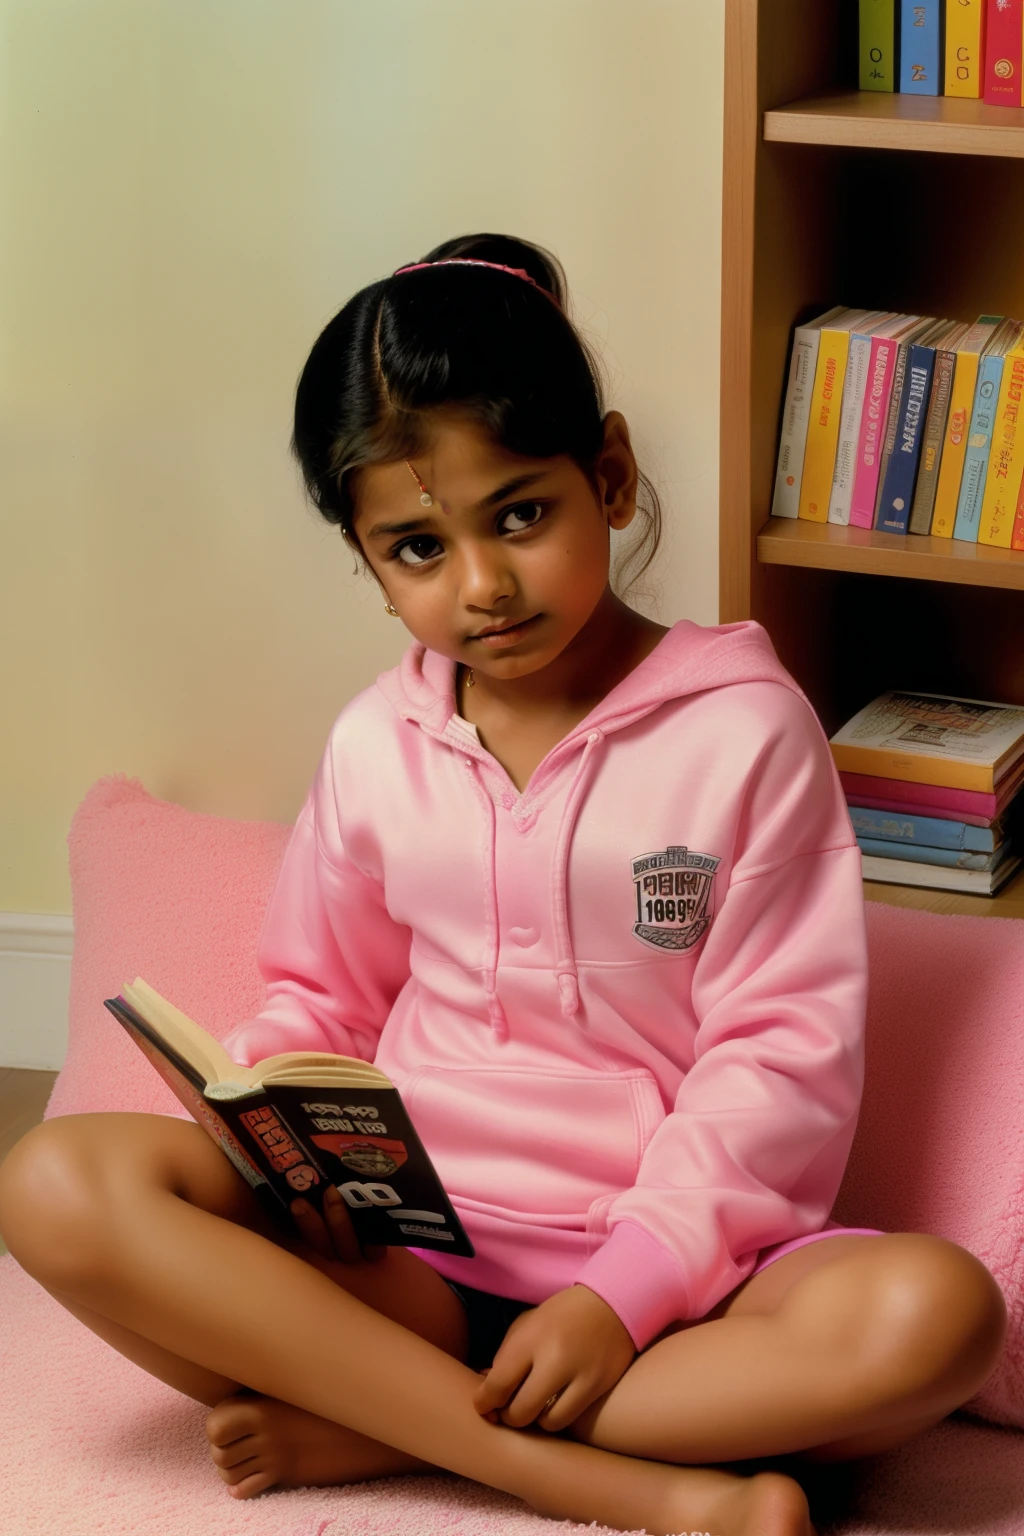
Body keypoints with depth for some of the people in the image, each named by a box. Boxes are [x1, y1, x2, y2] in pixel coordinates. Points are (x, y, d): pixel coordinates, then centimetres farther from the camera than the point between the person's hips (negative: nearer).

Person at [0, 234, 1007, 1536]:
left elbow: (779, 1059, -7)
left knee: (934, 1311, -33)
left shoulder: (742, 728, -4)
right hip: (408, 1246, 3)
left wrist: (624, 1294, -17)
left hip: (667, 1247, -2)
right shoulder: (378, 746, 8)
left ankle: (369, 1429, -24)